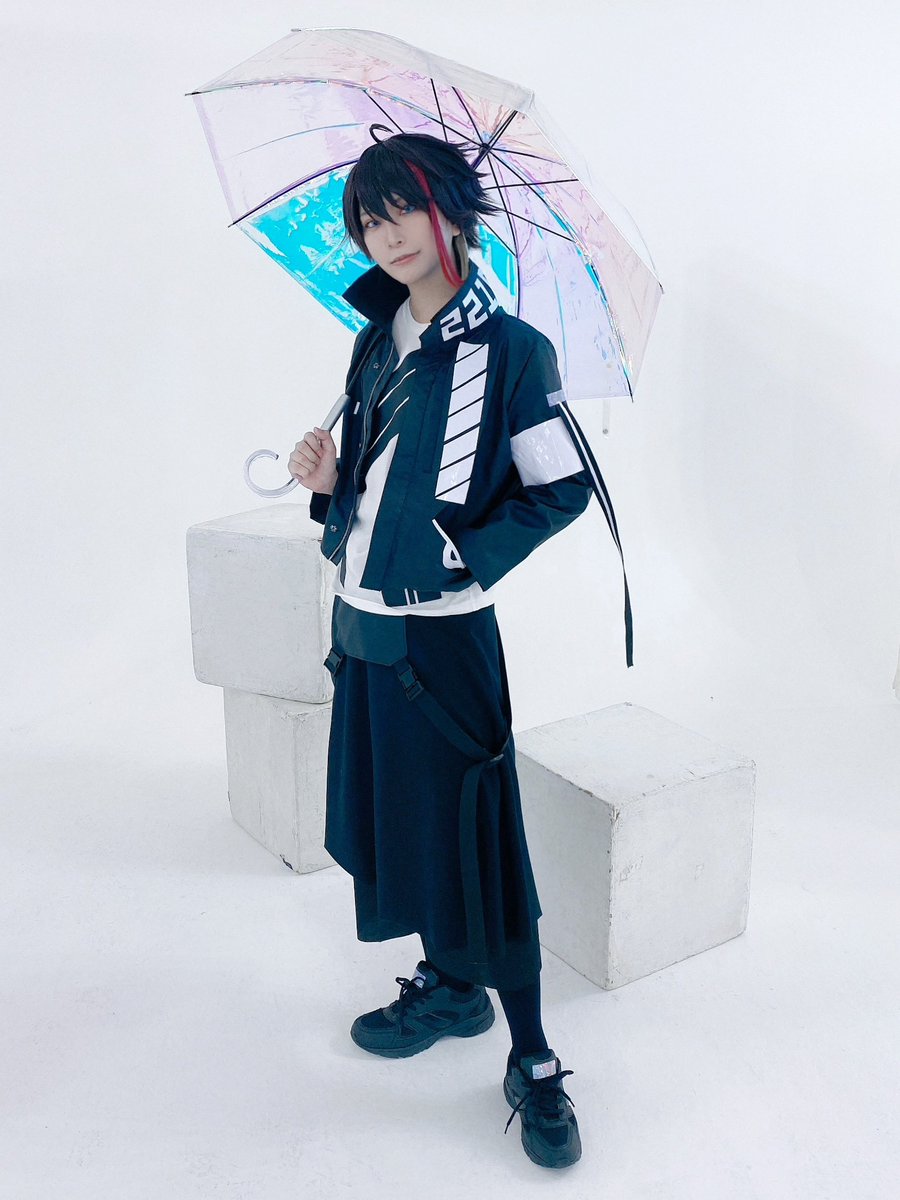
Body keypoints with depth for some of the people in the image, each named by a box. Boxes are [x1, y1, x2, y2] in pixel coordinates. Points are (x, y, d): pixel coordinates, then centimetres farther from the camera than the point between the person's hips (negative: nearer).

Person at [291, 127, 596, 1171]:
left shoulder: (509, 348, -8)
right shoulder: (377, 341, 11)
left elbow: (563, 489, -8)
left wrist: (471, 555, -16)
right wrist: (329, 484, -3)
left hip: (441, 628, -7)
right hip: (361, 618, 7)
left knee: (474, 835, -2)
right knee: (387, 811, 15)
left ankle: (531, 1061, 13)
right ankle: (451, 986, 36)